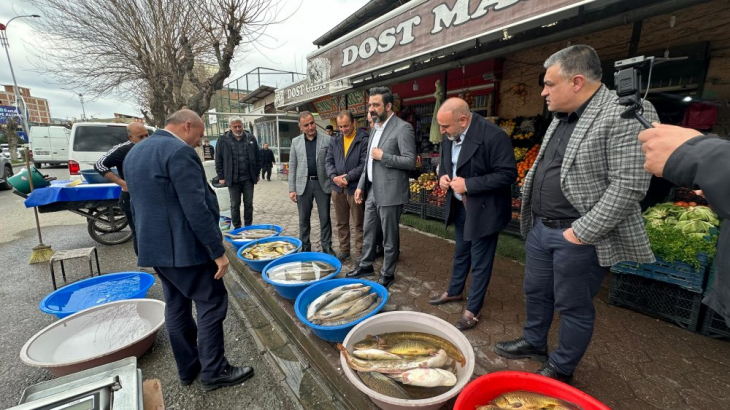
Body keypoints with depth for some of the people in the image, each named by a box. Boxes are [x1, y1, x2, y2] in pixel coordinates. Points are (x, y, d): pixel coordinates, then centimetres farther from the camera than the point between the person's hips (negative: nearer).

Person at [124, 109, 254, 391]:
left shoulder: (134, 153, 13)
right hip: (183, 247, -10)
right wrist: (218, 251, -19)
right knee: (212, 304, 3)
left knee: (176, 306, 17)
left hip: (154, 246, 10)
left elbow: (139, 203, 19)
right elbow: (196, 208, -23)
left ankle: (187, 368, 31)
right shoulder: (179, 151, -18)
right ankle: (213, 371, 15)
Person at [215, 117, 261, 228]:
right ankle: (236, 227, 19)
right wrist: (221, 177, -1)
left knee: (249, 204, 9)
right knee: (235, 204, 7)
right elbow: (218, 160, 2)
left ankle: (248, 227, 21)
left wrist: (257, 173, 7)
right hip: (233, 179, -1)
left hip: (248, 178, 1)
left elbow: (257, 157, 10)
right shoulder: (223, 140, 0)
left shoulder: (251, 138, 5)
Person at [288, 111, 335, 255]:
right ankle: (305, 247, 23)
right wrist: (292, 189, 1)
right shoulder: (296, 142, 6)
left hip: (322, 184, -2)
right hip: (303, 184, 2)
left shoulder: (327, 139, 0)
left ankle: (327, 247, 17)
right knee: (304, 219, 10)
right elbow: (292, 166, 6)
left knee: (325, 218, 5)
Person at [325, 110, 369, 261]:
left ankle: (361, 252, 17)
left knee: (359, 223, 4)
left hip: (355, 188, -5)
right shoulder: (335, 141, 11)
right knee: (341, 223, 14)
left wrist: (347, 177, -17)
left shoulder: (364, 140, -7)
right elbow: (328, 161, 7)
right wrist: (334, 177, -11)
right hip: (338, 188, 5)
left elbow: (364, 164, -13)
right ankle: (344, 250, 28)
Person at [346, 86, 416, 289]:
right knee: (368, 232, 18)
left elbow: (411, 162, -17)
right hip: (372, 191, 8)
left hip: (389, 193, -8)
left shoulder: (402, 128, -12)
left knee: (389, 236, 6)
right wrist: (361, 185, 14)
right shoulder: (376, 128, 14)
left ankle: (387, 274, 22)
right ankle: (366, 265, 36)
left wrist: (383, 156, -18)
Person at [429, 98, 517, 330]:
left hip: (484, 210, -7)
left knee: (480, 262, 7)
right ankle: (454, 292, 44)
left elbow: (508, 174, -23)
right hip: (460, 207, 7)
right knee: (460, 254, 24)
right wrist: (443, 176, -8)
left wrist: (468, 184, -26)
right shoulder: (450, 137, 0)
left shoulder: (494, 136, -23)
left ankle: (473, 310, 24)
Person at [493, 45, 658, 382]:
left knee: (572, 307, 10)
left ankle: (561, 369, 31)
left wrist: (582, 232, -20)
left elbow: (630, 183, -20)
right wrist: (534, 217, 12)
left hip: (577, 238, -8)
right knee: (536, 292, 21)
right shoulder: (561, 118, 11)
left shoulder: (624, 114, -14)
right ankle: (533, 343, 43)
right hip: (540, 228, 8)